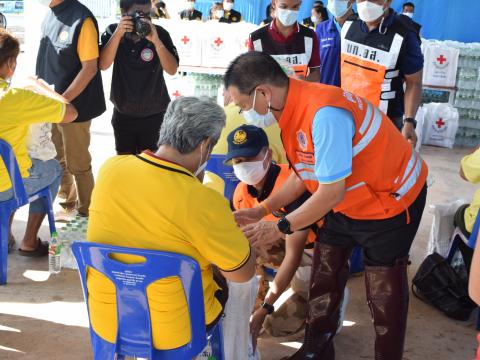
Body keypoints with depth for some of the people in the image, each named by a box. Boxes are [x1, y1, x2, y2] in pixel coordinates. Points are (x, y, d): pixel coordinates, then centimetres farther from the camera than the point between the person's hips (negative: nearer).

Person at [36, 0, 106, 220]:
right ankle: (68, 205, 38)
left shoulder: (81, 19, -18)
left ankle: (85, 214, 25)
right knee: (57, 160, 19)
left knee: (77, 165, 7)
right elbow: (47, 61, 13)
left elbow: (90, 68, -19)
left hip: (74, 107, -8)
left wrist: (63, 100, -19)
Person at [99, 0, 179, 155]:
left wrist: (155, 40, -33)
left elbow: (172, 70, -20)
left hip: (154, 115, -1)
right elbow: (103, 65, -20)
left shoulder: (160, 33, -12)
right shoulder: (112, 32, -8)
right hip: (122, 113, 2)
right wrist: (118, 33, -30)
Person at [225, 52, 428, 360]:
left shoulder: (324, 114, -35)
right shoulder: (292, 108, -8)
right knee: (324, 274, 14)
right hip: (348, 198, 9)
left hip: (393, 199, -8)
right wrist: (261, 210, -1)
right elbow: (305, 173, 3)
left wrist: (279, 227, -20)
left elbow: (331, 192, -30)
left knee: (384, 290, 4)